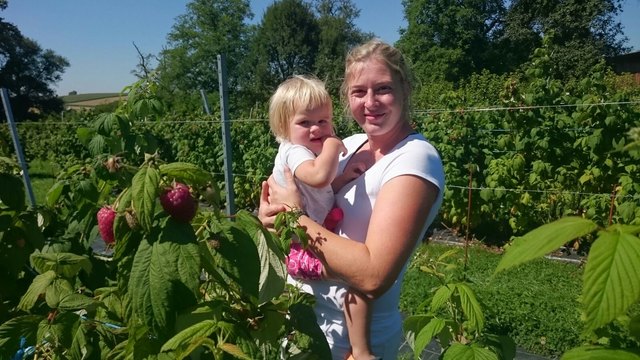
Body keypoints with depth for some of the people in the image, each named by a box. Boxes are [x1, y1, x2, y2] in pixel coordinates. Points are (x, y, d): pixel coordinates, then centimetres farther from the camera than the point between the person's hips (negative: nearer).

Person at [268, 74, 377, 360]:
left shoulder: (306, 152, 10)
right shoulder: (293, 151, -22)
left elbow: (326, 189, 17)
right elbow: (319, 177, -44)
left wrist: (345, 176, -1)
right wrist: (333, 144, -29)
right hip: (304, 248, -11)